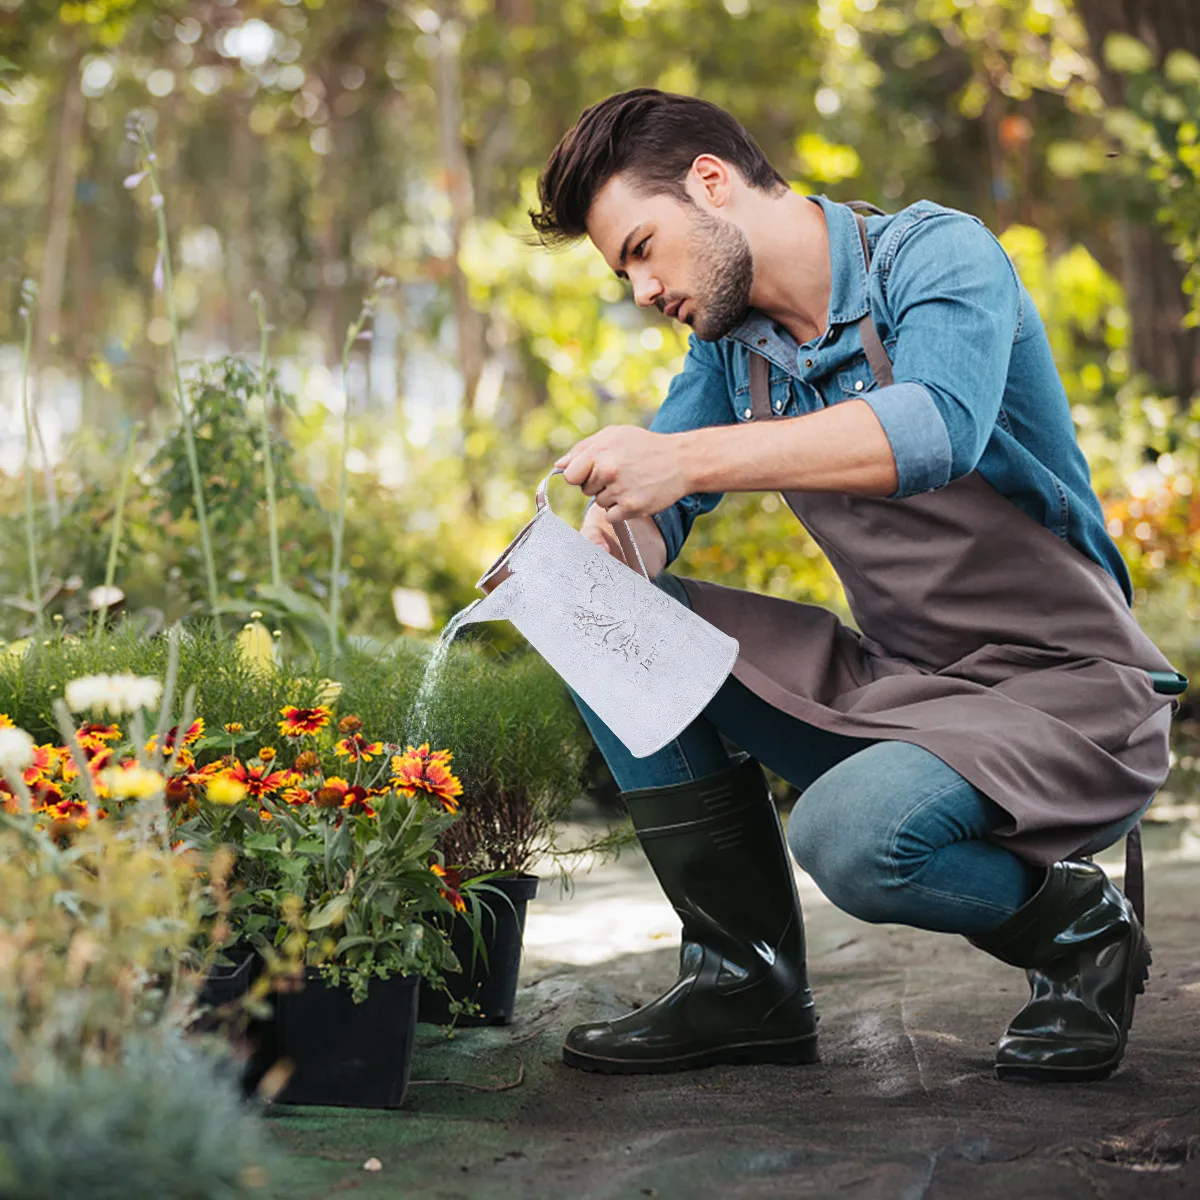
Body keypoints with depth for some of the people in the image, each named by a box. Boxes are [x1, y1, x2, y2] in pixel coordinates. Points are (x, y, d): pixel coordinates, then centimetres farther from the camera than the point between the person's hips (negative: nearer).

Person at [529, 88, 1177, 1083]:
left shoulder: (936, 253, -13)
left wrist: (690, 457, -40)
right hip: (889, 686, 7)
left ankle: (1078, 925, -1)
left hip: (1064, 691, -7)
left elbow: (938, 427, -34)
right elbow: (652, 520, 7)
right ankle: (747, 980, -1)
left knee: (848, 834, -34)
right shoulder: (731, 345, 8)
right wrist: (612, 536, -19)